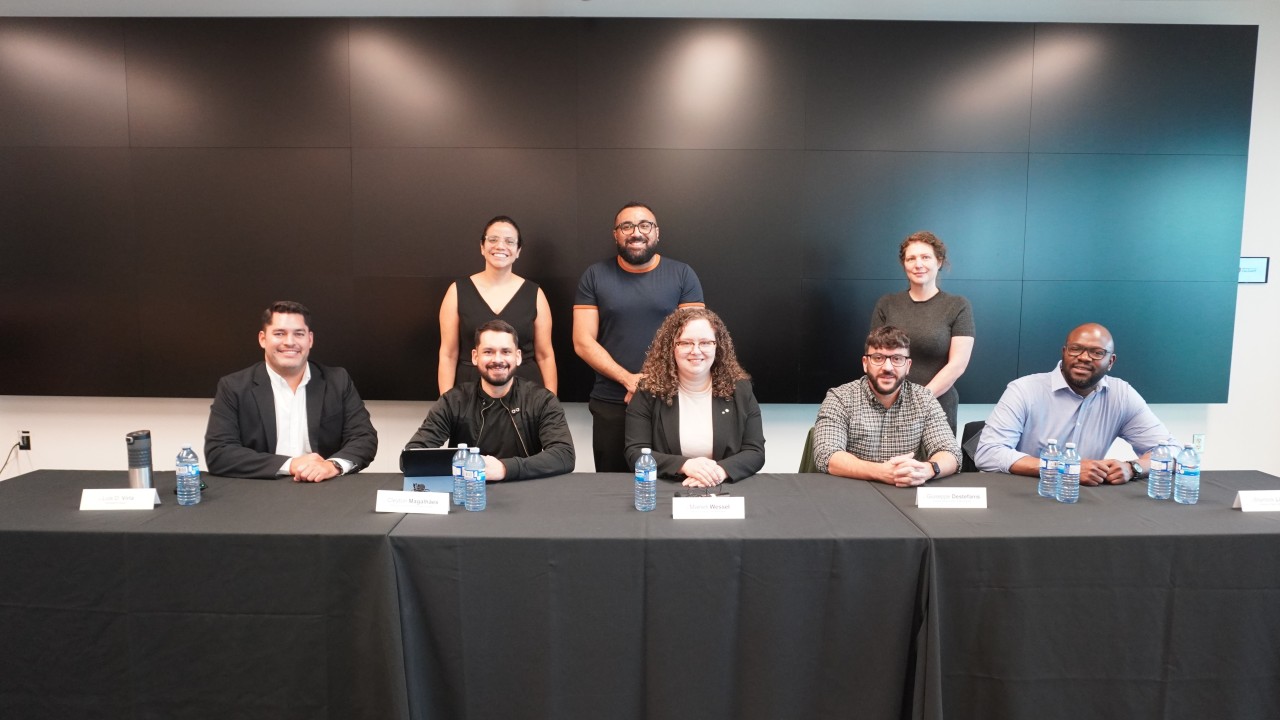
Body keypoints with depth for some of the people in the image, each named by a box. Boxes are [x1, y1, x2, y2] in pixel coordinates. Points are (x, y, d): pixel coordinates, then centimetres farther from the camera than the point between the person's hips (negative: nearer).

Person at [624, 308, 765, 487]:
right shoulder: (649, 390, -5)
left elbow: (755, 452, 1)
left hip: (724, 491, 2)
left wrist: (721, 470, -20)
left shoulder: (739, 389, 1)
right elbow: (635, 452, -7)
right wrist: (684, 465, -22)